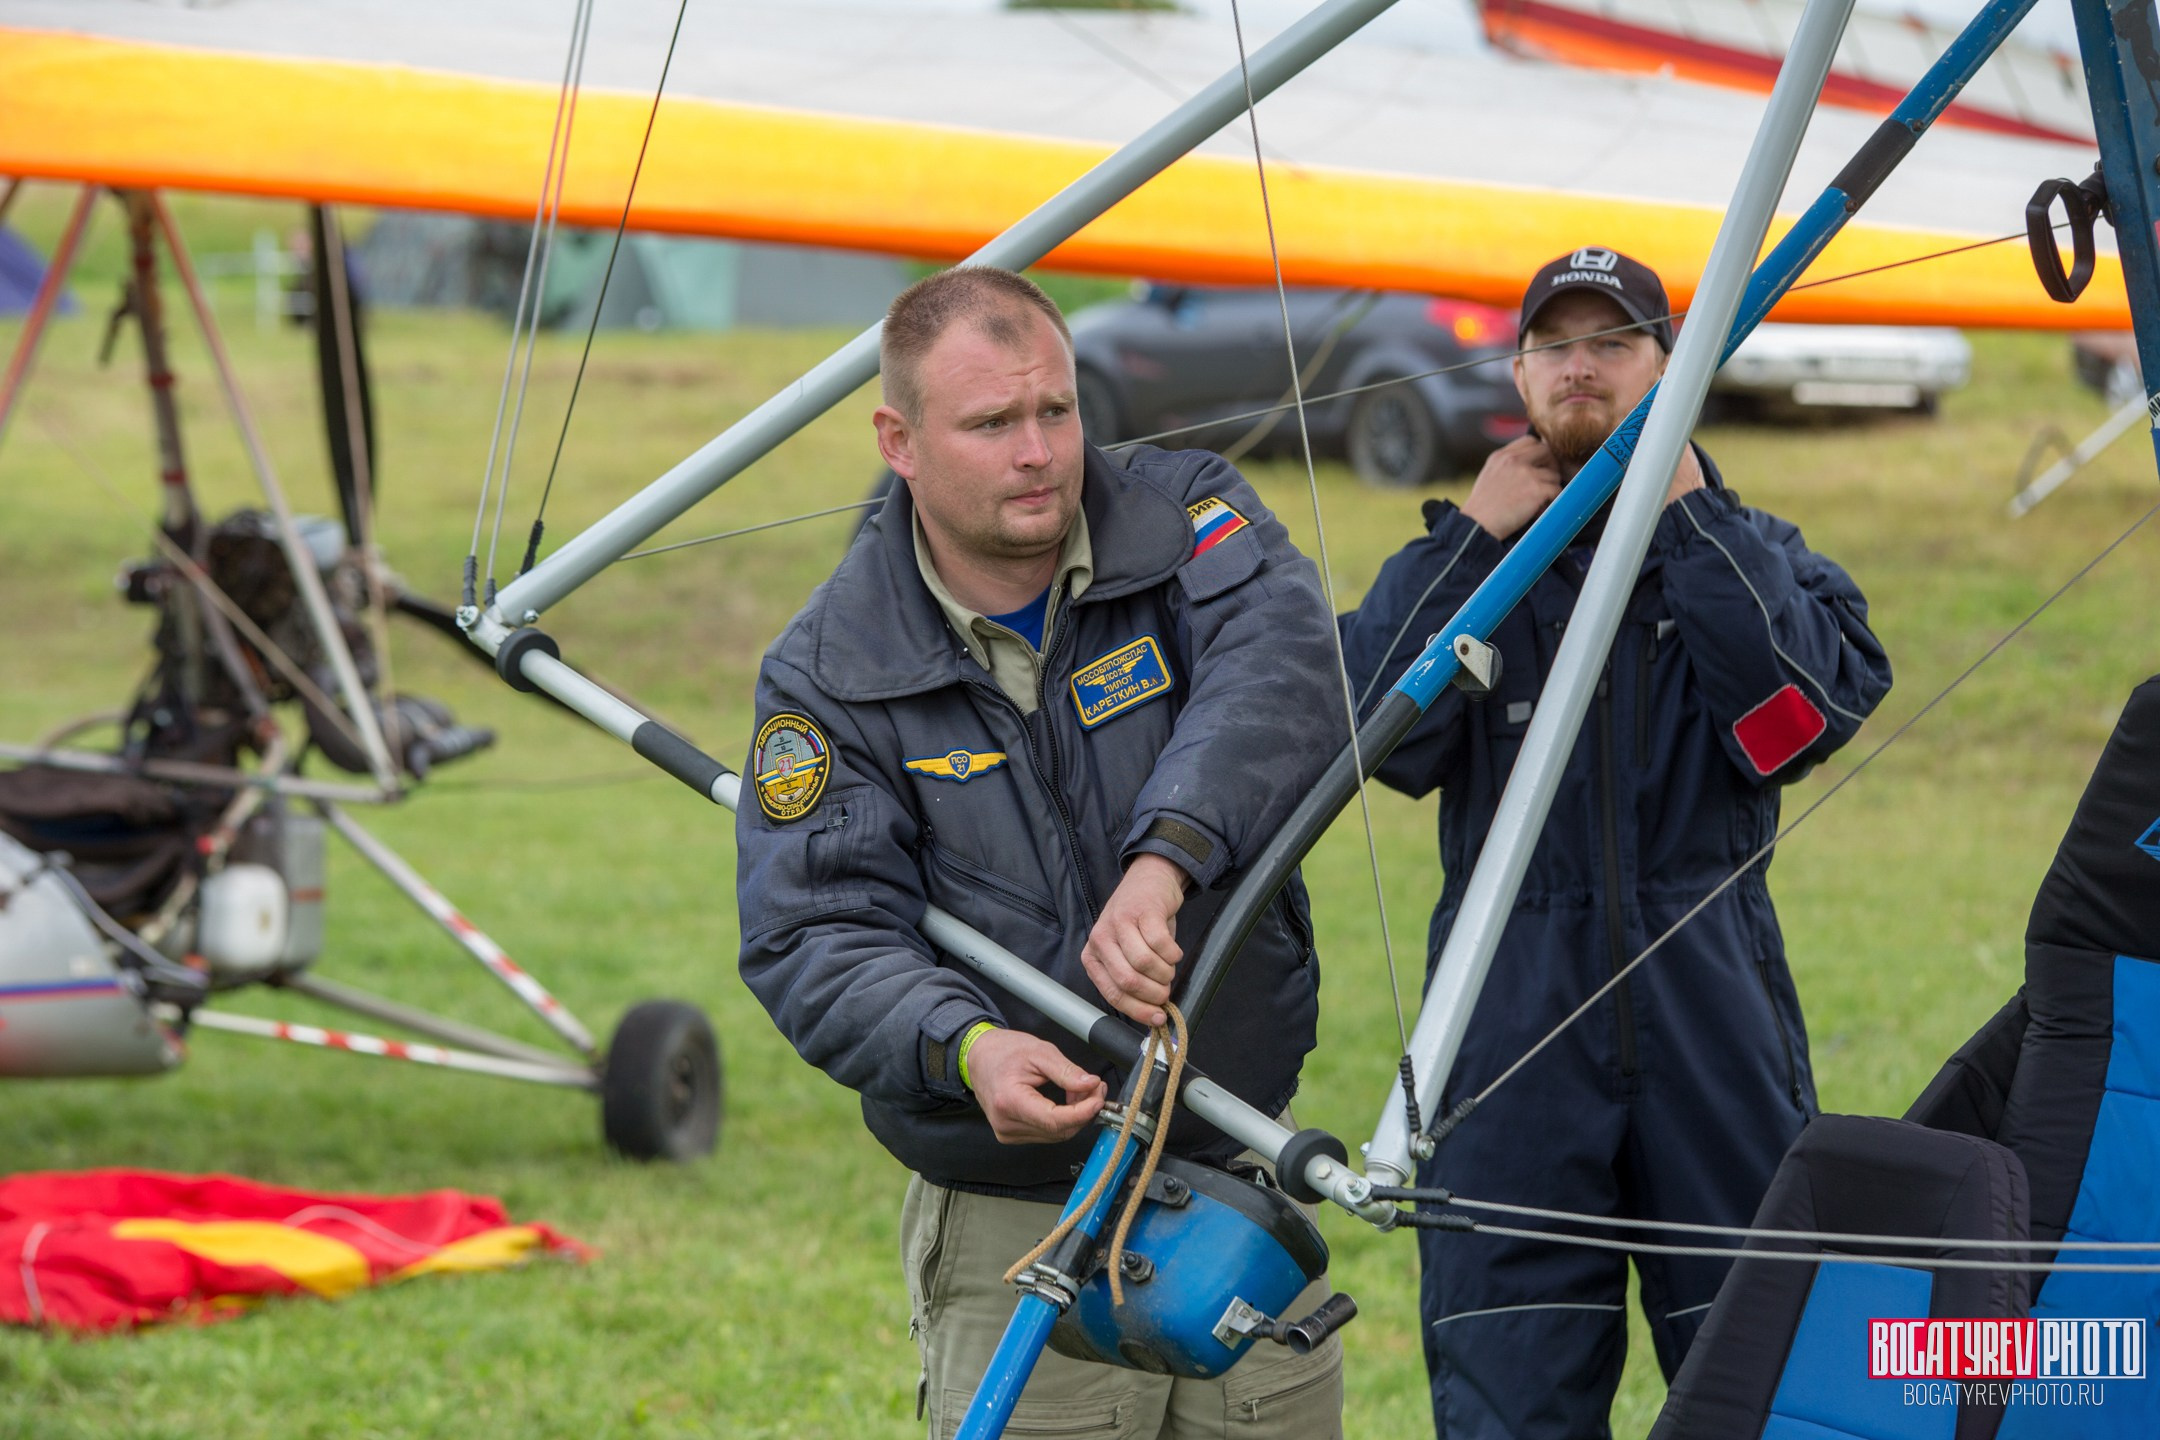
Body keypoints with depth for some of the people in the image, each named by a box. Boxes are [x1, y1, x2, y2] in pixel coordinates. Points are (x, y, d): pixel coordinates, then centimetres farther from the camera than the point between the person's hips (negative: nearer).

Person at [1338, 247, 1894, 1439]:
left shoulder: (1749, 558, 11)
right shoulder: (1462, 569, 12)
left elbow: (1817, 710, -11)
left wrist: (1690, 514, -7)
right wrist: (1473, 536, -7)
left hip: (1714, 1020, 0)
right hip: (1514, 1035, 0)